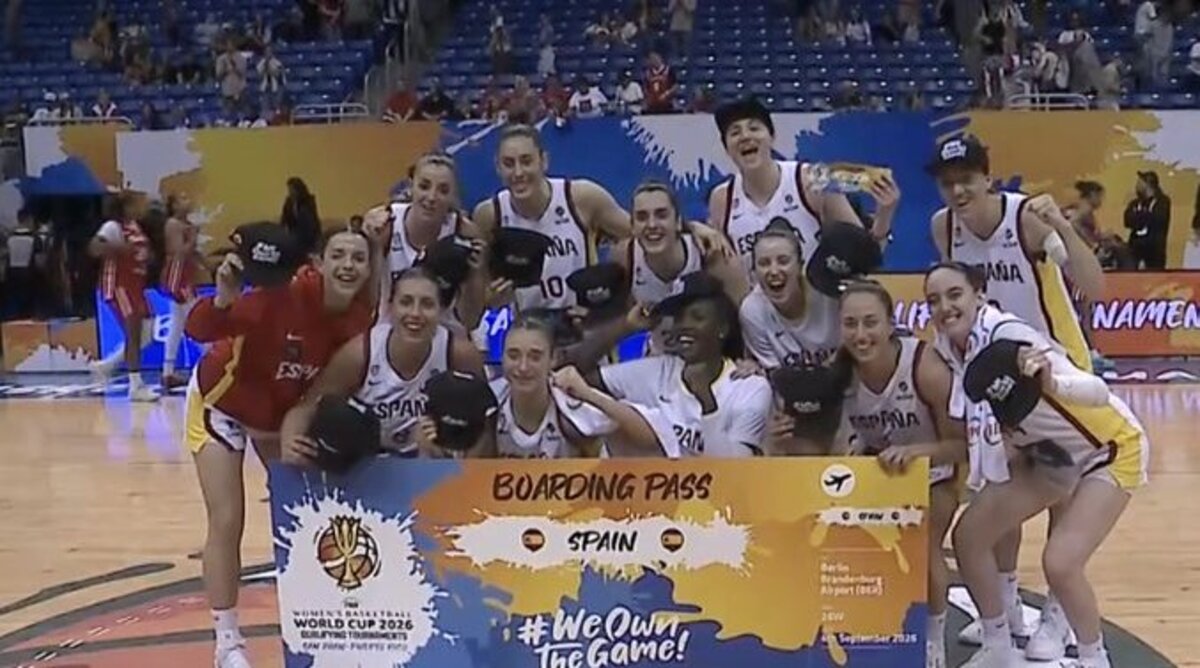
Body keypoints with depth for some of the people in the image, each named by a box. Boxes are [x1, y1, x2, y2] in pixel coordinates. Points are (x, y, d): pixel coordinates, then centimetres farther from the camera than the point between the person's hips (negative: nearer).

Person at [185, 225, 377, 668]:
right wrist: (223, 298, -62)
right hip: (222, 402, -5)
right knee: (227, 521, -6)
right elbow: (198, 331, -44)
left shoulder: (361, 315, -21)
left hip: (286, 411, 5)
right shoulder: (281, 296, -37)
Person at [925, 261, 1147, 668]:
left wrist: (1051, 382, -59)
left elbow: (1098, 392, -40)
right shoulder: (949, 349, -9)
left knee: (1060, 563, -22)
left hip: (1109, 449, -8)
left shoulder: (1010, 337, -31)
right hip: (1048, 452, 8)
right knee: (969, 536, 1)